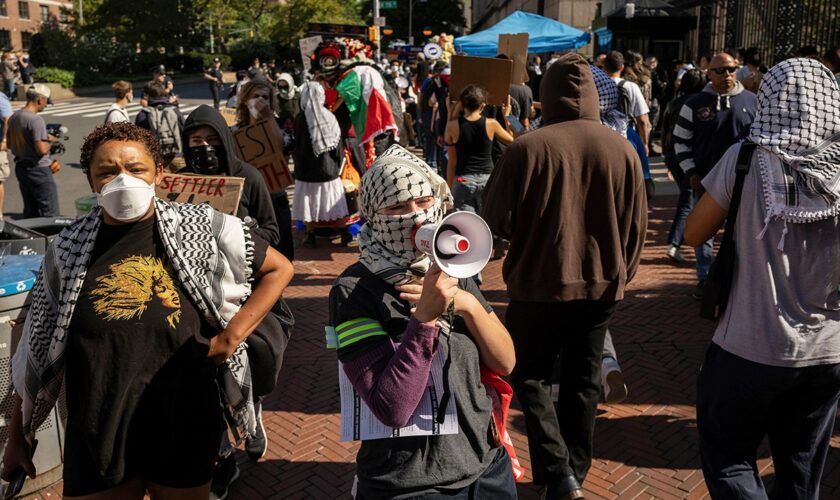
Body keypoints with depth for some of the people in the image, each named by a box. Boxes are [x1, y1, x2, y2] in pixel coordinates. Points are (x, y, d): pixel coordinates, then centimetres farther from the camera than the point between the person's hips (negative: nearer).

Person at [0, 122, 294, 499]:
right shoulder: (68, 248, -1)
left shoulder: (202, 229, -7)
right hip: (98, 434, 1)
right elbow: (36, 350, 6)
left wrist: (232, 334, -9)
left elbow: (279, 269, 2)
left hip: (185, 425, -1)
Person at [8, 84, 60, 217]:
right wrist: (49, 140, -7)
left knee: (30, 211, 17)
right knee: (50, 214, -4)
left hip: (20, 167, 9)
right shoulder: (36, 120, -19)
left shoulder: (14, 117, 8)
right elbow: (42, 149, -26)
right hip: (38, 170, -9)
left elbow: (9, 144, 18)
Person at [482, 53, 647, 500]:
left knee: (530, 375, 14)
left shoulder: (527, 148, -15)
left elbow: (494, 220, -12)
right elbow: (637, 225, 3)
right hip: (601, 284, 4)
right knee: (583, 382, 18)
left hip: (540, 283, -3)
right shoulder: (622, 149, -4)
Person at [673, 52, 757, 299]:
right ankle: (704, 278, 21)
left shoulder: (752, 101, 2)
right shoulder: (695, 103, -2)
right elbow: (680, 140, 2)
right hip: (705, 180, 0)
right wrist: (692, 173, -5)